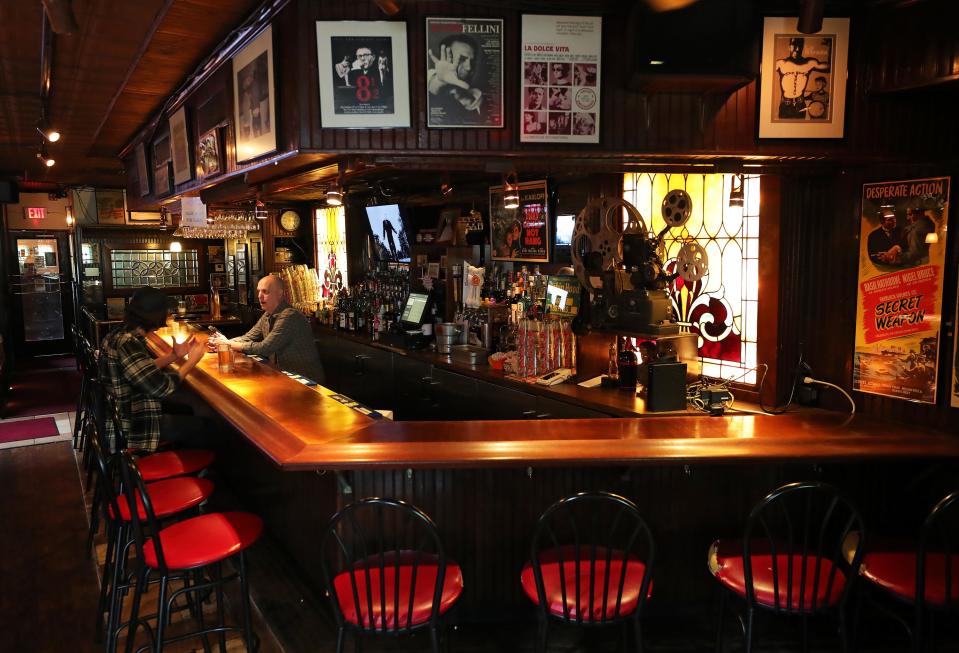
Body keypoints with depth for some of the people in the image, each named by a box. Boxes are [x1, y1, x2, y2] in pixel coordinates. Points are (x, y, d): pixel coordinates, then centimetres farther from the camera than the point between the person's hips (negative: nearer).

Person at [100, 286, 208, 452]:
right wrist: (192, 360, -14)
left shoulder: (119, 334, 4)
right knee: (202, 426, 2)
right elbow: (163, 387, -26)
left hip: (121, 415, 10)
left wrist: (174, 356, 8)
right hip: (132, 428, -10)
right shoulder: (127, 343, -27)